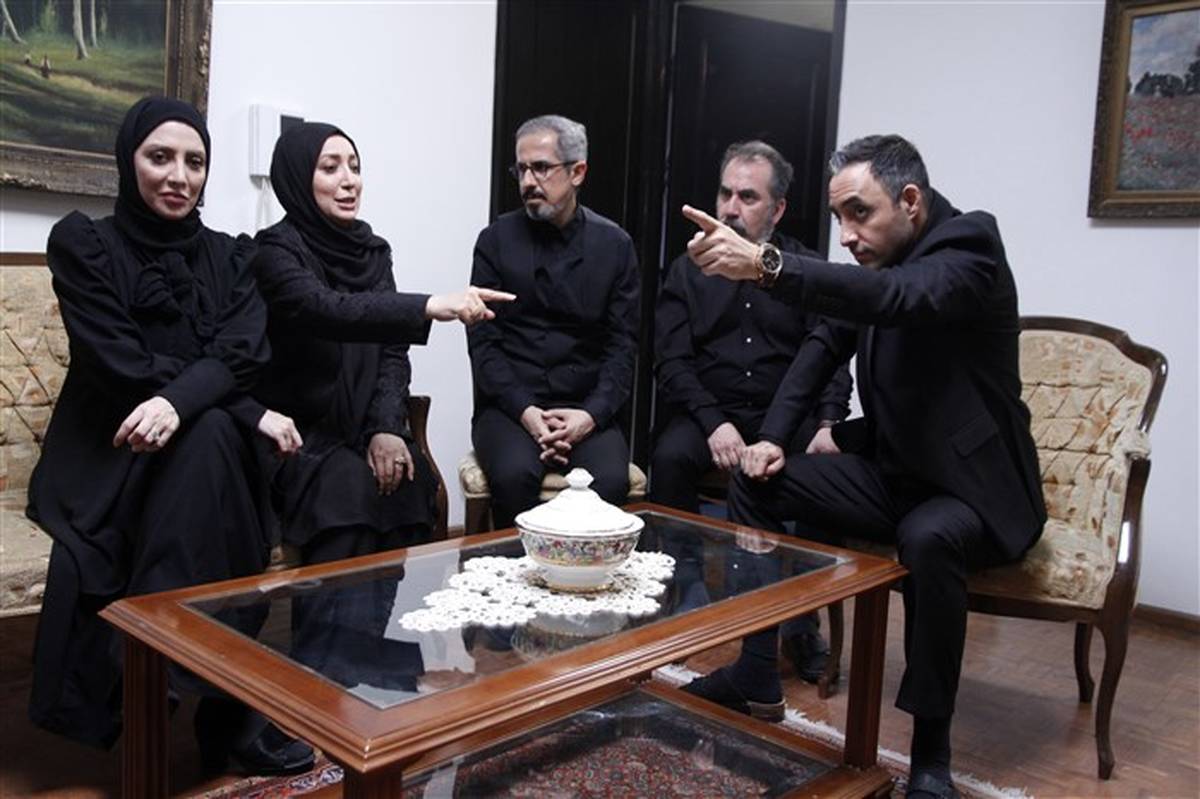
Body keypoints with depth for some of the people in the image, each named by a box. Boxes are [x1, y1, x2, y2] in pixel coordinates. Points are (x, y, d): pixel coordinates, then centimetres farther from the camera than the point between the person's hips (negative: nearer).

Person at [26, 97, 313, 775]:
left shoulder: (230, 256, 11)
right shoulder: (84, 244, 2)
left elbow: (242, 356, -7)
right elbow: (117, 363, -11)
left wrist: (178, 402, -30)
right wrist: (249, 414, -17)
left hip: (209, 442, 3)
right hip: (109, 453, -2)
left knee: (207, 439, -33)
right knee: (215, 434, -34)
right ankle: (230, 706, -29)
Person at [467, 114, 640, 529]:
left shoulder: (614, 245, 6)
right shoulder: (496, 240, 4)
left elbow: (621, 346, 2)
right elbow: (483, 342, 0)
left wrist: (592, 414, -14)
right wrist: (525, 411, -14)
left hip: (587, 408, 1)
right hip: (510, 405, 0)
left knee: (610, 480, -28)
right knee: (514, 474, -31)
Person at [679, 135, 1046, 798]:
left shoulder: (969, 248, -19)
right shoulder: (879, 257, 4)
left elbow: (895, 296, -40)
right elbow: (825, 345, 11)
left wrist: (764, 264, -54)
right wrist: (772, 436, -3)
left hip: (972, 488, -7)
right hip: (889, 472, 8)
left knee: (927, 538, -38)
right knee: (756, 481, 0)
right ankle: (755, 675, 8)